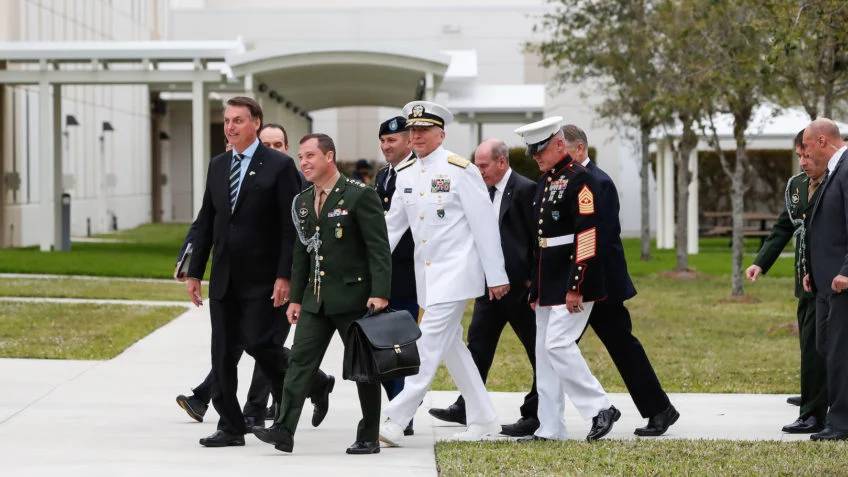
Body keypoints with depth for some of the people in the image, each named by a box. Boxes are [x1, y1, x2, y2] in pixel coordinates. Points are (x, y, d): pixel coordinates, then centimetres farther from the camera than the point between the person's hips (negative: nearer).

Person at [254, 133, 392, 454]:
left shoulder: (359, 195, -9)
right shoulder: (302, 202, 13)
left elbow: (379, 248, -12)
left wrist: (380, 293, -19)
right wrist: (296, 297, 15)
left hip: (353, 295, -6)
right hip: (316, 298, 6)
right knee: (300, 361, -3)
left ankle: (368, 438, 10)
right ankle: (284, 431, -7)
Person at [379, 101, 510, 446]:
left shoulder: (460, 170, -9)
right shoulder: (405, 174, 10)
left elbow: (485, 223, -9)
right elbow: (392, 225, 13)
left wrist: (496, 276, -10)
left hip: (455, 272, -8)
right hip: (426, 274, 8)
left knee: (429, 343, -11)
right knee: (450, 345, 11)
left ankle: (395, 422, -15)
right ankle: (484, 420, 21)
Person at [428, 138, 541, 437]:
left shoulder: (525, 190, -12)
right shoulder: (488, 191, 12)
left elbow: (538, 237, -14)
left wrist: (533, 281, -15)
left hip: (520, 286, -9)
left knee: (538, 350, 1)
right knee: (478, 344, 11)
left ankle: (536, 413, 4)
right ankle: (467, 408, 17)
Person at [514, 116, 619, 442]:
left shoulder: (579, 179, -12)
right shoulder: (544, 182, 16)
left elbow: (587, 234, -18)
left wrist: (576, 287, -21)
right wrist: (535, 287, 18)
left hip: (571, 281, -9)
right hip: (549, 284, 9)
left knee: (558, 345, -14)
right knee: (544, 351, 8)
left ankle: (601, 409, -4)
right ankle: (549, 429, 12)